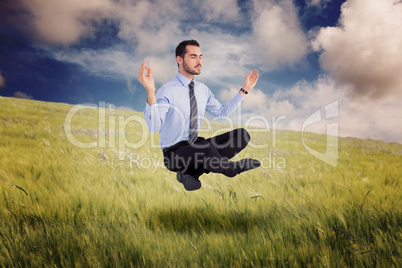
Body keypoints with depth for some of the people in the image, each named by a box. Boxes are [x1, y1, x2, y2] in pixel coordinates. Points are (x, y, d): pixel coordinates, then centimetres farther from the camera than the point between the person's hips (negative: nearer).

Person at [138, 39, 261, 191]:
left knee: (242, 135, -9)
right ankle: (231, 168, -3)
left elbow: (222, 111, 18)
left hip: (196, 146, 8)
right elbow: (153, 127, -29)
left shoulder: (203, 89, 8)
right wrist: (150, 92, -45)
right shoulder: (167, 91, -15)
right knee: (207, 147, -39)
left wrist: (245, 89, 14)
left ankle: (193, 172, -11)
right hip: (173, 153, -7)